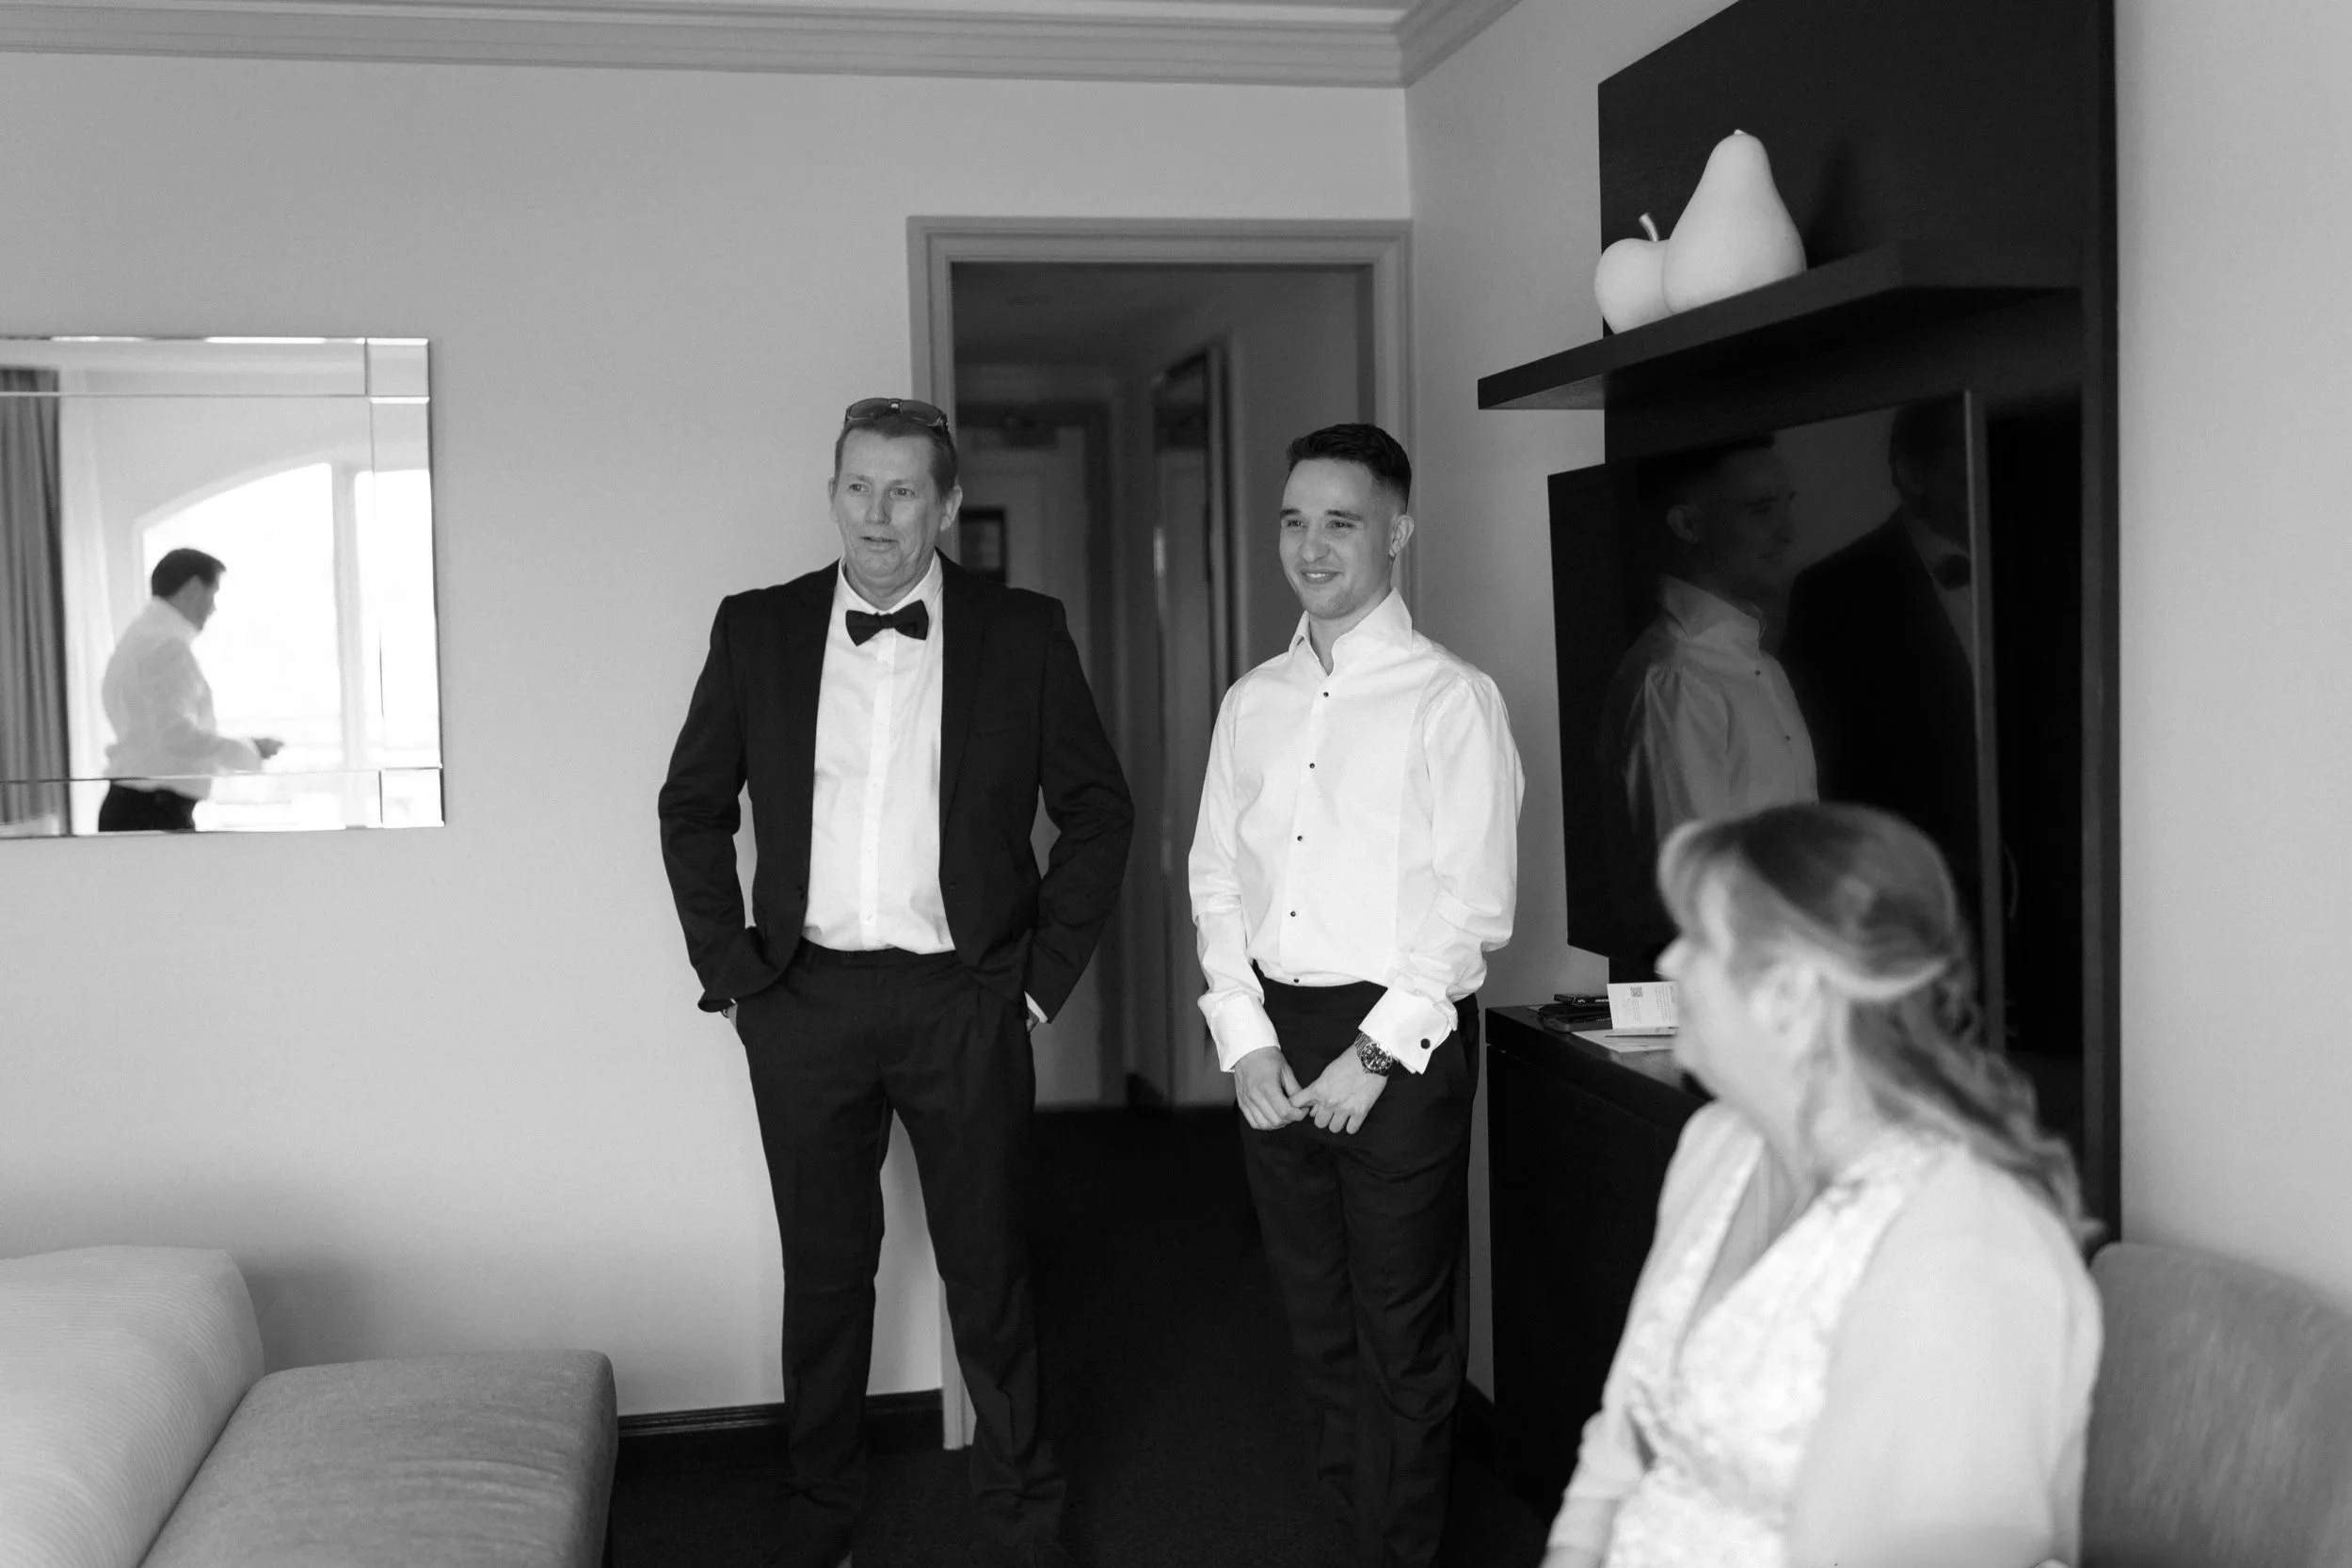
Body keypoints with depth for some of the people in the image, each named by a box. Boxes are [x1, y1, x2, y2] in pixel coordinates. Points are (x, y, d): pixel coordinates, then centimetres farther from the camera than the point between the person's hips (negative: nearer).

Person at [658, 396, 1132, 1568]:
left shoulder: (1023, 634, 0)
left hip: (964, 1001, -1)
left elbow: (1097, 808, 4)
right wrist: (728, 963, 1)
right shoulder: (755, 631, 3)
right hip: (803, 1001, 1)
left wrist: (1045, 969, -1)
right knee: (824, 1273, 12)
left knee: (988, 1273, 9)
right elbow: (692, 805, 9)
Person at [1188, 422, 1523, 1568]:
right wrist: (1244, 1036, -2)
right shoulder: (1253, 701, 10)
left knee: (1406, 1335, 3)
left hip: (1403, 1038, -5)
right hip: (1271, 1039, 5)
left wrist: (1374, 1054, -13)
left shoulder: (1450, 699, -6)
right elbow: (1216, 877, 9)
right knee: (1315, 1320, 15)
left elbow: (1473, 904, -10)